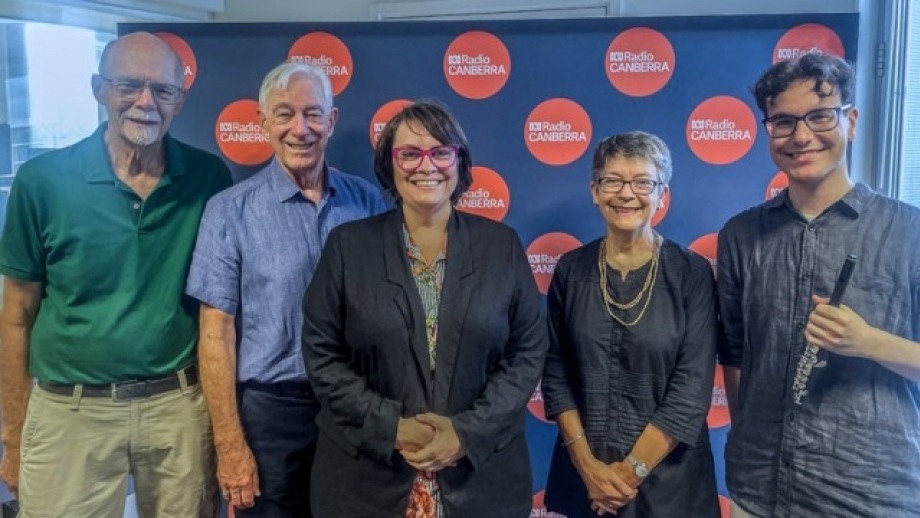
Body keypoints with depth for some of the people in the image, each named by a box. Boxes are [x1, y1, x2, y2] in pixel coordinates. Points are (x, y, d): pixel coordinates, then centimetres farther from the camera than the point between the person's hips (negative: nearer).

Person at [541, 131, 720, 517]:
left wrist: (632, 470, -13)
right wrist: (586, 464, -8)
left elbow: (692, 389, -11)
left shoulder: (692, 273, -8)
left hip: (668, 477, -2)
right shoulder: (571, 270, -1)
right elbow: (555, 373, 0)